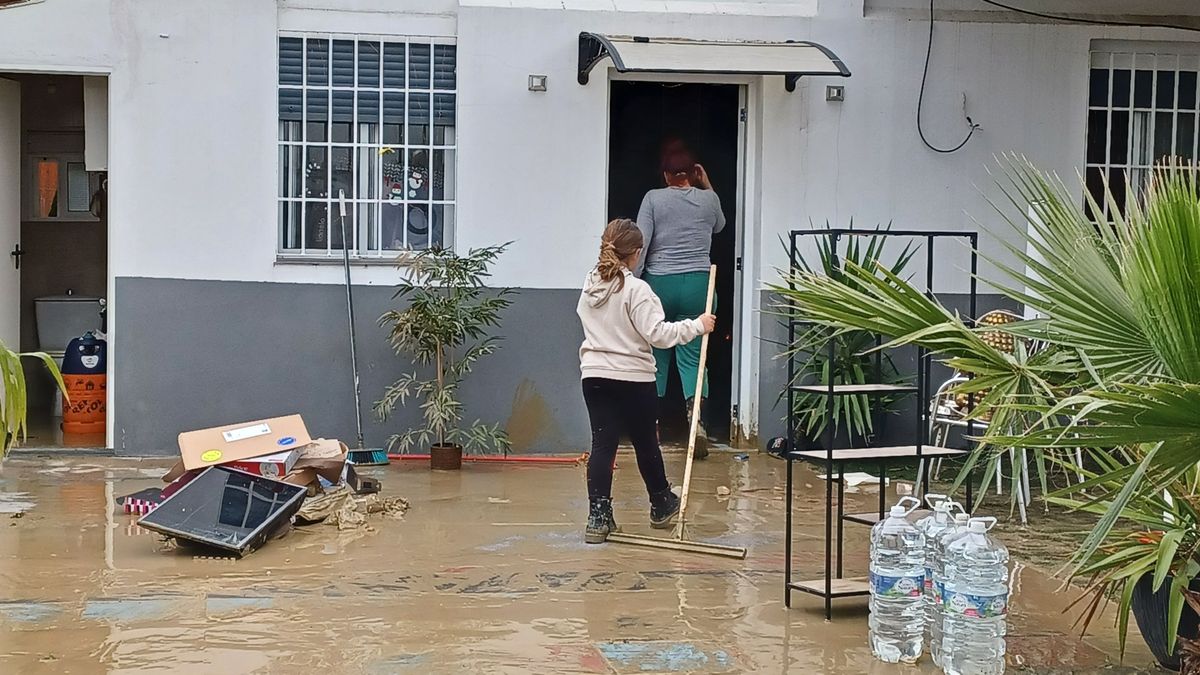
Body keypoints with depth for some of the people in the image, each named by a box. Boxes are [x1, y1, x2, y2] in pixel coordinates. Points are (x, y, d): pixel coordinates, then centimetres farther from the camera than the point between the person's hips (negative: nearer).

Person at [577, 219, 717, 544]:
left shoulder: (590, 284, 5)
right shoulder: (636, 289, -16)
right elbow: (658, 334, -20)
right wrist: (697, 325, -12)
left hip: (595, 376, 5)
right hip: (634, 378, -5)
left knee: (602, 444, 3)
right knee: (646, 443, 13)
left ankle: (598, 517, -3)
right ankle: (661, 506, 32)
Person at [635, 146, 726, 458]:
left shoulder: (653, 199, -3)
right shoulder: (708, 199, 4)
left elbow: (640, 244, -9)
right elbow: (719, 225, 27)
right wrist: (707, 185, 27)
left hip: (659, 283, -1)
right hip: (697, 285, 1)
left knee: (656, 355, 11)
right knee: (692, 356, 3)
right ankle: (696, 416, -16)